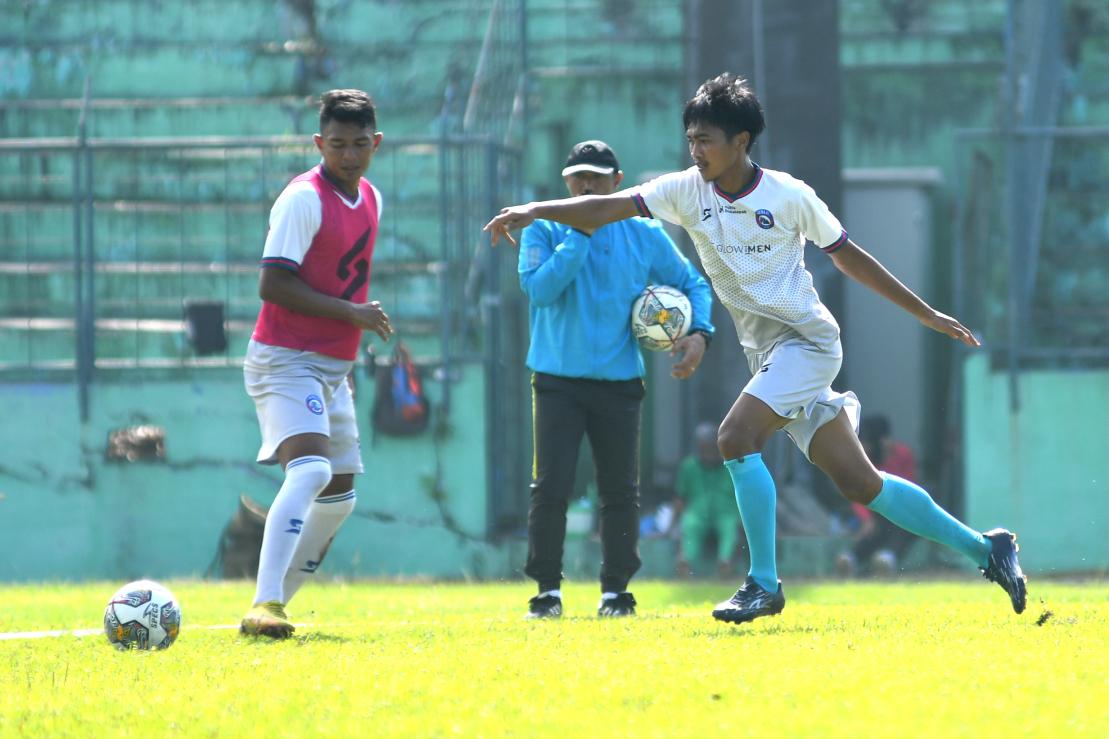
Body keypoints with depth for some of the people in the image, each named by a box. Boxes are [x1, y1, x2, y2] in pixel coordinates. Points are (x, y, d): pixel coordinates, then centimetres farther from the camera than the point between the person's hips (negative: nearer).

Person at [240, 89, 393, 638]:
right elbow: (272, 284, -20)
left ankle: (276, 602, 23)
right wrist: (350, 313, -21)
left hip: (333, 367, 9)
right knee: (310, 469, -28)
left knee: (337, 497, 13)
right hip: (285, 361, -9)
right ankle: (264, 608, -37)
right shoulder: (303, 199, -14)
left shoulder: (371, 200, 13)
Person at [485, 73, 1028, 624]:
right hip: (765, 351, 5)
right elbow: (607, 208, -8)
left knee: (736, 437, -23)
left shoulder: (789, 196, -8)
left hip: (806, 338, -5)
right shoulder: (687, 191, 2)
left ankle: (763, 585, -15)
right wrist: (533, 211, -23)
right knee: (859, 484, 6)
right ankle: (985, 548, 18)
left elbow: (848, 257, 3)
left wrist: (928, 315, 9)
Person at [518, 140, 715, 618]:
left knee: (620, 490, 4)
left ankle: (615, 589, 15)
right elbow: (539, 287, -18)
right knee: (550, 487, -7)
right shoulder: (544, 231, -2)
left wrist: (698, 332, -4)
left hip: (619, 382, 2)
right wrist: (580, 234, -19)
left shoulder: (644, 235, 3)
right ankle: (547, 588, 2)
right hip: (558, 380, -2)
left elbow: (692, 284, 14)